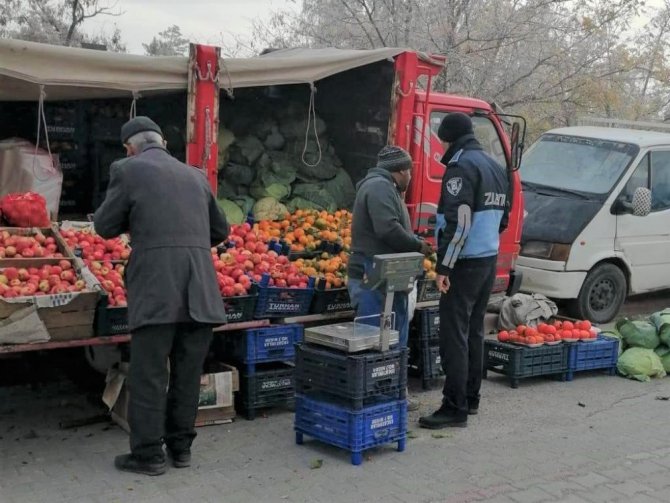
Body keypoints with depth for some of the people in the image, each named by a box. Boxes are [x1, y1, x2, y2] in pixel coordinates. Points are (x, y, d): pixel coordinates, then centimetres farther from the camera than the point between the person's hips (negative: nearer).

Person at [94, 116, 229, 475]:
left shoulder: (127, 170, 3)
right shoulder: (195, 175, 18)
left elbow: (105, 227, 7)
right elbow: (220, 231, 25)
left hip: (155, 287, -5)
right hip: (200, 287, 5)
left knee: (148, 374, 3)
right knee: (187, 373, 13)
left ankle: (148, 454, 8)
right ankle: (181, 446, 22)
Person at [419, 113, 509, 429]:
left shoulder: (461, 167, -14)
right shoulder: (495, 167, 16)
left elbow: (458, 223, -21)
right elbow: (502, 217, 21)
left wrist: (443, 265, -20)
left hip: (465, 263, -9)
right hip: (490, 260, 9)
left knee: (454, 335, -6)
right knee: (474, 332, 16)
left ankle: (455, 409, -5)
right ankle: (471, 399, 24)